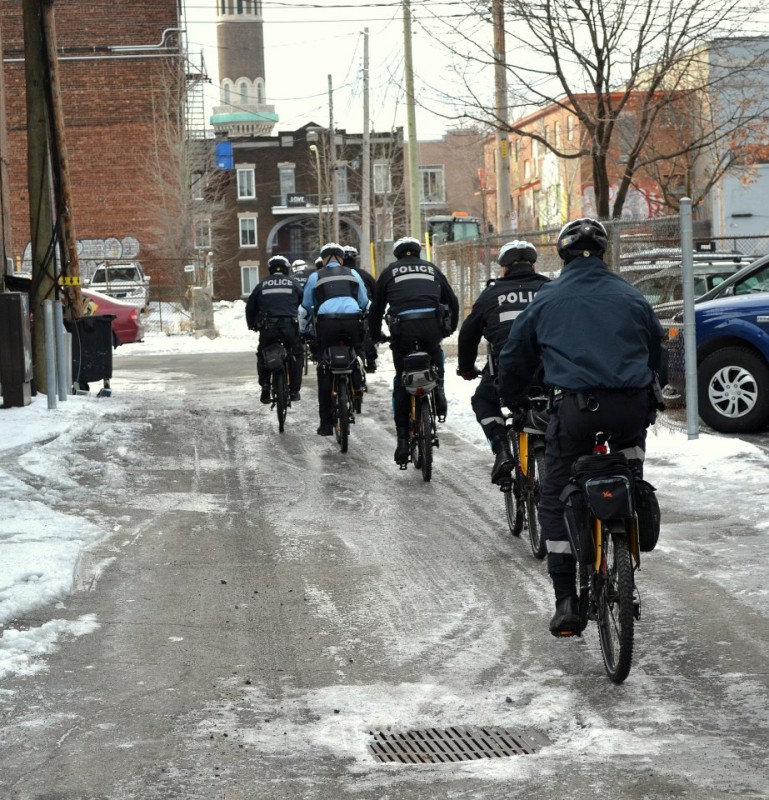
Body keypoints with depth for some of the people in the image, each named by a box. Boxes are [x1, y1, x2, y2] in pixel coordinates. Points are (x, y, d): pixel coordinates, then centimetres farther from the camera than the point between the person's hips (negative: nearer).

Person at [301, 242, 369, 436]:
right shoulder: (352, 274, 20)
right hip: (352, 321, 1)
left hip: (326, 322, -1)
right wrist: (368, 328, 35)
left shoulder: (315, 277, 18)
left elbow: (306, 308, 22)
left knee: (325, 372, 5)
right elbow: (365, 303, 22)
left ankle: (326, 423, 4)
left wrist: (303, 332, 34)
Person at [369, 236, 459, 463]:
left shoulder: (390, 272, 20)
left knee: (401, 383, 8)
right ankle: (439, 397, 13)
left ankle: (403, 440, 5)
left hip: (403, 328, -1)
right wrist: (450, 328, 41)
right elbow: (452, 301, 27)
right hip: (432, 325, 1)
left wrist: (375, 336, 32)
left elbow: (376, 308, 20)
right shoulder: (431, 269, 24)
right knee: (435, 356, 34)